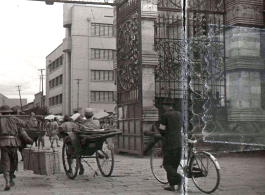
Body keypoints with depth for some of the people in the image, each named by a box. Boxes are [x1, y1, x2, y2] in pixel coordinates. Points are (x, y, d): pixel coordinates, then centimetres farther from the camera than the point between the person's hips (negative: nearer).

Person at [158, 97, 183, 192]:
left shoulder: (165, 115, -9)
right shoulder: (179, 114, 11)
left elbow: (161, 131, -7)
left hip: (169, 143, -6)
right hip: (179, 143, 7)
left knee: (167, 164, 1)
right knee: (174, 164, 12)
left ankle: (179, 178, -18)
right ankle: (171, 185, 14)